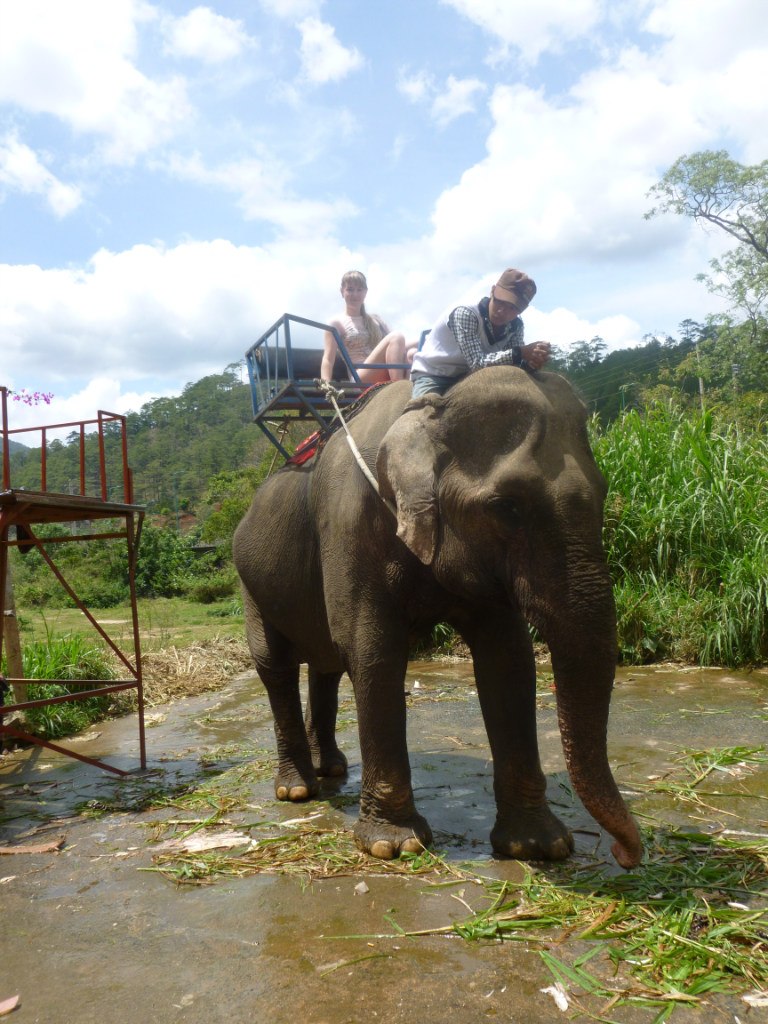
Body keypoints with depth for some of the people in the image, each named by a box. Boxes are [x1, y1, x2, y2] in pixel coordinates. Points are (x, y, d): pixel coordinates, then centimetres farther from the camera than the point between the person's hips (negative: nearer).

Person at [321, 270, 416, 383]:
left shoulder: (375, 319, 25)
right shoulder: (337, 323, 7)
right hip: (362, 379, -5)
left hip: (386, 378, 5)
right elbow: (328, 359, -3)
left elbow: (396, 345, 22)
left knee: (411, 354, -25)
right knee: (396, 336, -24)